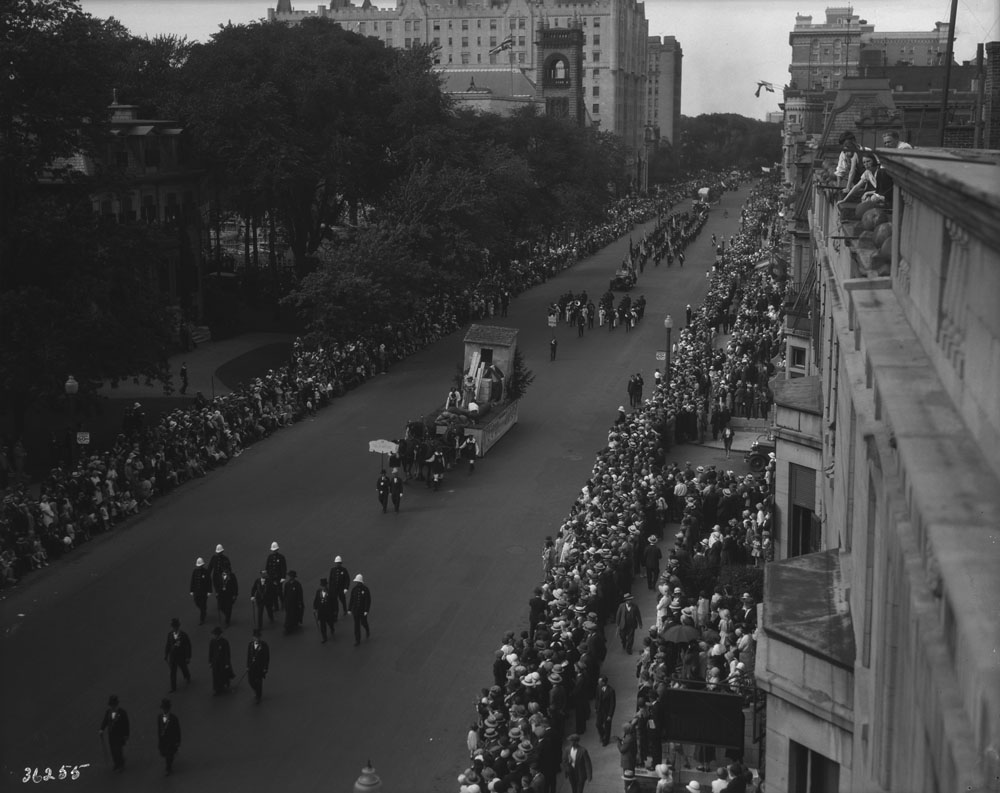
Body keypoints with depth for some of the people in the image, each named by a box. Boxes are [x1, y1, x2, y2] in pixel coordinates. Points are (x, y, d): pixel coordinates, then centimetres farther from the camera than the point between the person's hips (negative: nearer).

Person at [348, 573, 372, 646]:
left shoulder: (366, 590, -16)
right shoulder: (354, 590, -5)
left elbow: (368, 601, -15)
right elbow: (351, 600, 1)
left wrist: (366, 611, -19)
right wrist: (349, 609, 0)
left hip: (363, 610, -3)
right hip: (355, 610, 3)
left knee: (363, 623, 12)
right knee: (356, 625, 5)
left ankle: (367, 630, 48)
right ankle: (357, 640, 12)